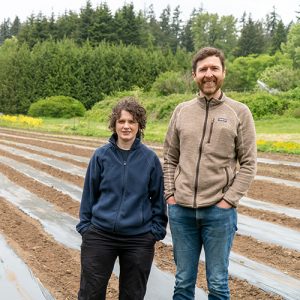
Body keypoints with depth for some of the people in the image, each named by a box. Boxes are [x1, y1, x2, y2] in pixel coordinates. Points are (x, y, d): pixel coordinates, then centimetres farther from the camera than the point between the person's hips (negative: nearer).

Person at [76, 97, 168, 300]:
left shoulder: (150, 158, -3)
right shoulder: (101, 155, -2)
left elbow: (158, 197, 4)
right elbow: (90, 193, 5)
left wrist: (156, 230, 0)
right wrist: (85, 225, 3)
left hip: (139, 239, 0)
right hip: (100, 236, 0)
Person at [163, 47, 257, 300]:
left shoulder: (240, 112, 0)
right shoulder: (181, 111, 7)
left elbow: (249, 164, -3)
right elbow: (169, 158, 12)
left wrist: (229, 200, -10)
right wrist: (170, 194, 1)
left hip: (219, 211, -2)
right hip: (181, 210, 3)